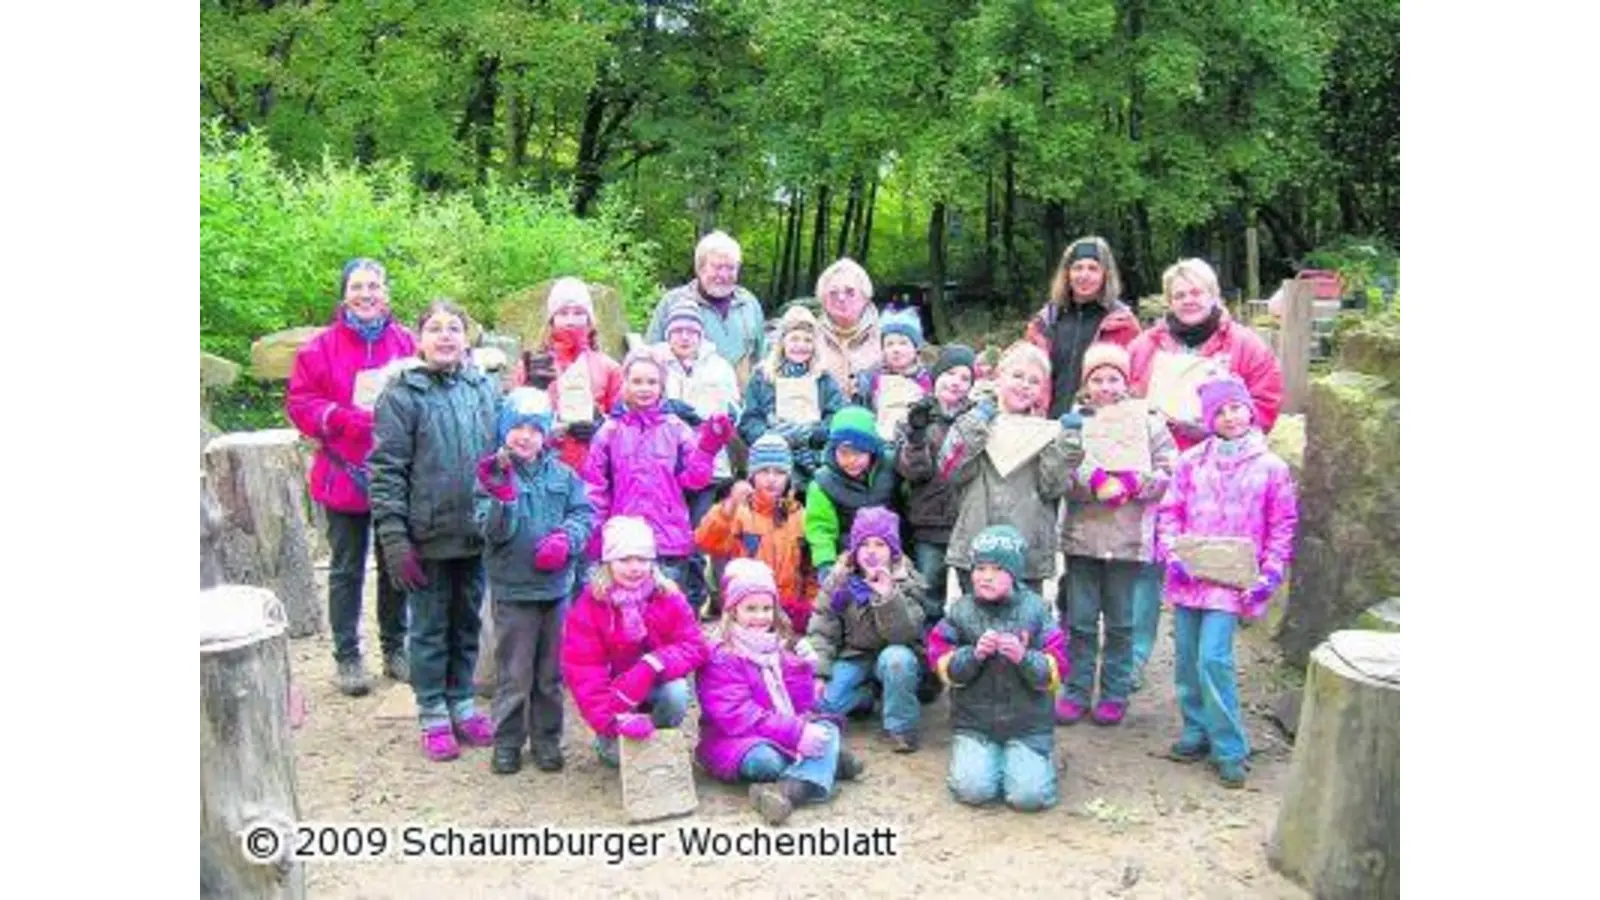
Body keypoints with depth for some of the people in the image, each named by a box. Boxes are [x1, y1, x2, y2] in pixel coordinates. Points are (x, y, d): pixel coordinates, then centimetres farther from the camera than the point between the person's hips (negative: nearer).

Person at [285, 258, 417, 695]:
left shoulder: (406, 343, 1)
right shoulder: (321, 347, -3)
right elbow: (300, 402, -4)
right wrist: (346, 419, -18)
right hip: (345, 475, -2)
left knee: (396, 565, 13)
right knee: (347, 570, 8)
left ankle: (395, 650, 27)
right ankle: (347, 656, 18)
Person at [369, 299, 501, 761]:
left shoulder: (486, 389, 6)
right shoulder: (402, 395, -8)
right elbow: (386, 472, -9)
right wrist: (394, 540, -14)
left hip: (477, 534, 4)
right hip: (428, 537, -4)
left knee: (468, 624, 16)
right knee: (430, 629, 9)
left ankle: (461, 702, 31)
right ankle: (433, 715, 22)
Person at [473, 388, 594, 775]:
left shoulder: (562, 474, 5)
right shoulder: (494, 474, -5)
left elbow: (584, 513, 3)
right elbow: (495, 532, -14)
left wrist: (565, 539, -14)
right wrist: (502, 495, -30)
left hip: (556, 585, 3)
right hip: (513, 589, -3)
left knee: (551, 671, 13)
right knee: (513, 673, 5)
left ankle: (547, 738, 26)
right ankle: (507, 741, 18)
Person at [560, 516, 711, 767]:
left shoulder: (669, 597, -10)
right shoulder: (588, 605, -15)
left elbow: (695, 646, -16)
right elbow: (582, 668, -22)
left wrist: (651, 666, -36)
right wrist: (613, 718, -36)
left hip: (655, 687, 1)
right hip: (613, 691, -1)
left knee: (677, 691, -32)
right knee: (618, 755, -26)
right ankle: (609, 739, 13)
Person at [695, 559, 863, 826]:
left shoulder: (780, 647, 12)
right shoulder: (720, 656, -11)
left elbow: (801, 706, 9)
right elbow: (737, 715, -22)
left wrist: (801, 667, -10)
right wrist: (795, 733, -29)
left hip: (788, 732, 7)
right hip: (737, 741, -7)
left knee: (828, 729, -16)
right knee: (766, 760, -37)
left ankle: (788, 790, -40)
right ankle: (826, 763, -9)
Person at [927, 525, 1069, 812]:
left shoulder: (1035, 610, -3)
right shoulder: (961, 611, -2)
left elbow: (1056, 672, -6)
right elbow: (943, 666, -3)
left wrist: (1024, 657, -25)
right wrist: (974, 654, -22)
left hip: (1027, 724, 0)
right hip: (974, 721, 1)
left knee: (1029, 795, -15)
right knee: (973, 790, -17)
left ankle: (1037, 758, 18)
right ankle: (975, 757, 17)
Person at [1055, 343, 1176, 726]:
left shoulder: (1148, 422, 3)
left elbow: (1168, 472, -2)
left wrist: (1135, 484, -17)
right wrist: (1091, 482, -22)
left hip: (1128, 537, 0)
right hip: (1082, 533, 0)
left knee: (1120, 621, 9)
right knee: (1080, 619, 8)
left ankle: (1115, 693, 22)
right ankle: (1076, 691, 19)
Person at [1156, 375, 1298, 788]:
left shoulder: (1271, 467, 1)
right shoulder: (1192, 460, 6)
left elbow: (1283, 526, 5)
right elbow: (1170, 510, 8)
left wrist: (1272, 572, -5)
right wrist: (1171, 553, -6)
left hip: (1231, 580, -3)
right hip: (1188, 576, 3)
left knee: (1214, 659, -12)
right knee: (1187, 659, 9)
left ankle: (1229, 750, 0)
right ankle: (1196, 732, 25)